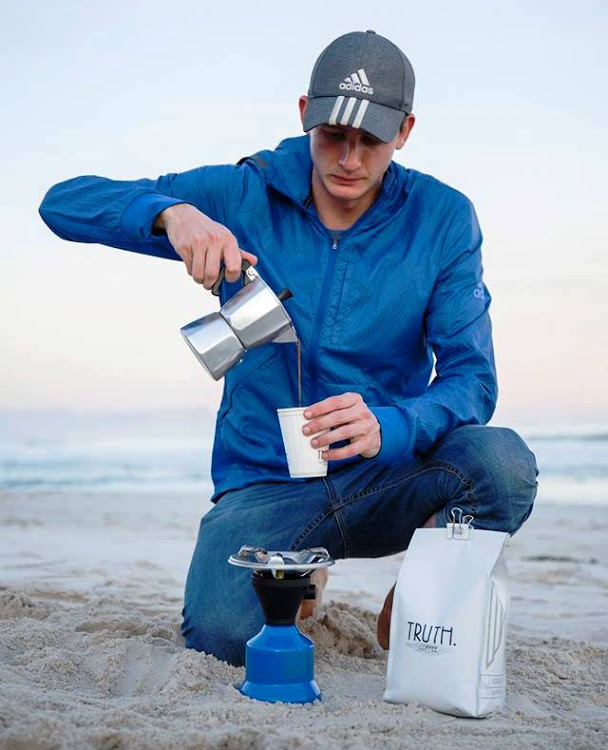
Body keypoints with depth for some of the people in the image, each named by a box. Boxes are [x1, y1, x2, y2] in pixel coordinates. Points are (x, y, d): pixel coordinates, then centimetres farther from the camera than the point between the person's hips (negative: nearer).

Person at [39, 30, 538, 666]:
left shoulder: (442, 219, -3)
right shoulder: (242, 196, -4)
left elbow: (471, 377, -9)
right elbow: (64, 203, -6)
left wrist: (386, 428, -31)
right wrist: (170, 213, -28)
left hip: (386, 477, 1)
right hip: (264, 484, 0)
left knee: (502, 461, -30)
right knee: (219, 638, -26)